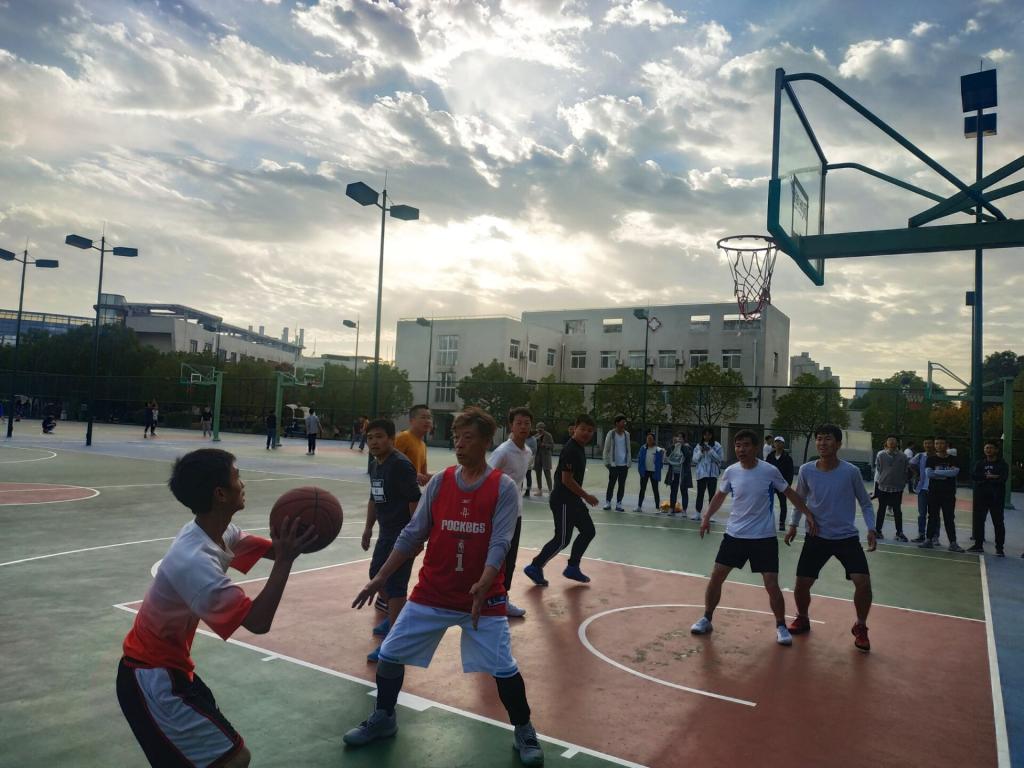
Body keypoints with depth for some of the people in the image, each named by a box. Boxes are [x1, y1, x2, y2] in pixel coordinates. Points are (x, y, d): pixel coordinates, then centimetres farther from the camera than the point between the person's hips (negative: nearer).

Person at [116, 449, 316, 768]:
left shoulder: (219, 533, -4)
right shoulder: (195, 562, -33)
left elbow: (269, 549, 0)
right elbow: (258, 622, -32)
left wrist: (286, 546, -21)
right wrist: (286, 559, -36)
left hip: (167, 667, 10)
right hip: (151, 678, -9)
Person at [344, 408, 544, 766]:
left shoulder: (504, 487, -9)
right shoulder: (439, 481, -1)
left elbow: (499, 543, -16)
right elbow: (412, 534, 3)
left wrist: (482, 586, -30)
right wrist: (380, 578, 1)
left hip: (484, 598, -3)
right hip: (431, 594, 3)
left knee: (504, 668, -2)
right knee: (390, 654, 7)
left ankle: (524, 732, 25)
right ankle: (383, 719, 33)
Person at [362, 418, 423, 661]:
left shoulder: (401, 465, -19)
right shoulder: (375, 466, 9)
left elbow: (415, 500, -23)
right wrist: (368, 529, 22)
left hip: (403, 534, -10)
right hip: (386, 532, 10)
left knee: (395, 585, -7)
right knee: (377, 574, 22)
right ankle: (395, 617, 44)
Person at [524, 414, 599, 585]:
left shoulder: (579, 447, 9)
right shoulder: (570, 449, -21)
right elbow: (566, 479, -23)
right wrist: (586, 496, -16)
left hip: (573, 499, 10)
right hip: (562, 500, -10)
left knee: (588, 531, 14)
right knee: (562, 539, -5)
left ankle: (572, 568, 24)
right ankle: (535, 568, 8)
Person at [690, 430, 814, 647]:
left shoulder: (770, 471, -12)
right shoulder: (730, 472, -4)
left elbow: (790, 494, 2)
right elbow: (720, 495, 12)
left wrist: (809, 515, -1)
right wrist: (706, 517, 2)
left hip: (764, 537, -2)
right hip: (734, 534, 3)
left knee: (772, 585, -3)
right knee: (716, 577, 2)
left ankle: (781, 627, 20)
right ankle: (706, 619, 19)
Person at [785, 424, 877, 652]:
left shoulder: (851, 472, -11)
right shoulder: (806, 470, -6)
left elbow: (865, 503, 2)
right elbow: (800, 499, 11)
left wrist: (871, 530, -9)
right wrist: (793, 525, 4)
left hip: (847, 537, -1)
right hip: (816, 537, 1)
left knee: (863, 582, -14)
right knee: (801, 584, -1)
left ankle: (860, 628, 12)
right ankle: (802, 619, 30)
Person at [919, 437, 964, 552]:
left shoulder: (953, 459, 2)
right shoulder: (931, 459, 3)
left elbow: (955, 472, -15)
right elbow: (928, 473, -9)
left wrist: (937, 472, -13)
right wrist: (946, 474, -10)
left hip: (948, 494, -1)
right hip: (933, 493, 1)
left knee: (949, 518, 2)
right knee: (932, 517, 7)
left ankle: (953, 543, 6)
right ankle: (929, 540, 13)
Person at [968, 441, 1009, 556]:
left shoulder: (1003, 464, 0)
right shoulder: (980, 464, 12)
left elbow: (1002, 478, -16)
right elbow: (973, 476, -3)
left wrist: (984, 480, -15)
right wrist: (987, 476, -17)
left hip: (996, 498, -4)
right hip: (980, 497, 4)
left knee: (998, 523, -1)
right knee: (978, 521, 6)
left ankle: (999, 548, 4)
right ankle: (978, 545, 16)